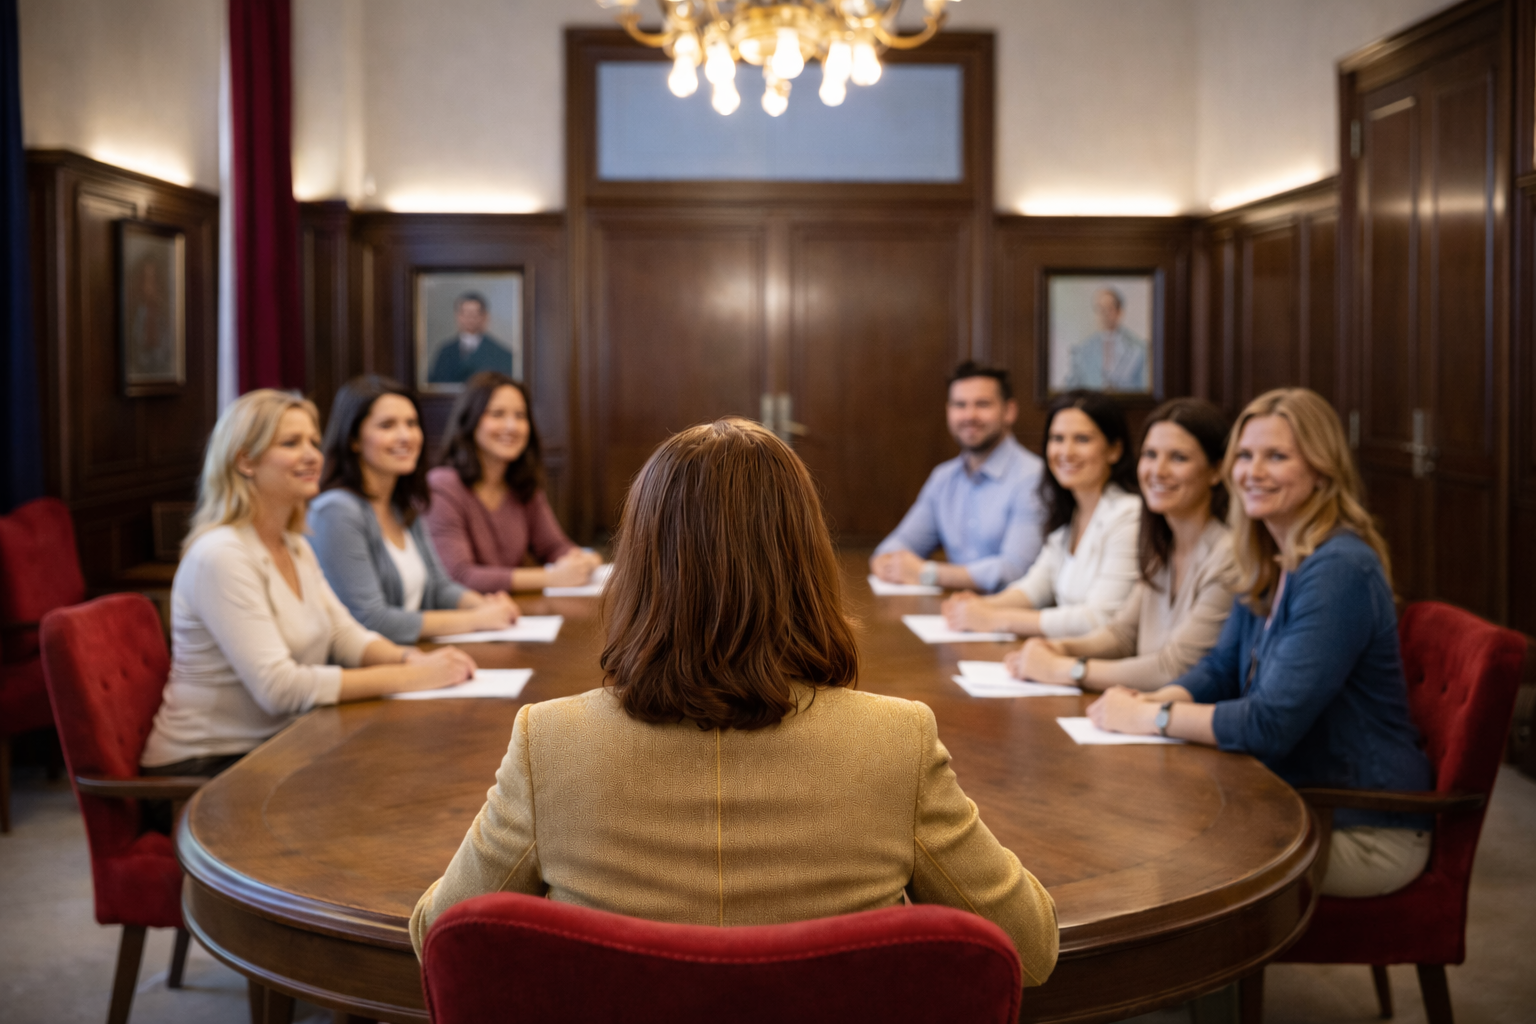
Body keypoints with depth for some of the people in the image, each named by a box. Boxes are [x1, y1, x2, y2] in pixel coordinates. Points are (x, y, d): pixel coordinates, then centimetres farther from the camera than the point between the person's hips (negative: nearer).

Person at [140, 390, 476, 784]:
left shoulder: (294, 546, 10)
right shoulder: (220, 555, -20)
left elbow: (343, 632, 12)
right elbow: (278, 687, -26)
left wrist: (411, 657, -11)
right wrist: (409, 677, -25)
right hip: (205, 766, -8)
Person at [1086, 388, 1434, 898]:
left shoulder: (1338, 570, -23)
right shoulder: (1271, 565, 8)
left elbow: (1272, 725, -26)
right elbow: (1221, 667, 13)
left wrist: (1151, 717, -18)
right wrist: (1146, 700, -7)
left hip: (1365, 832, -8)